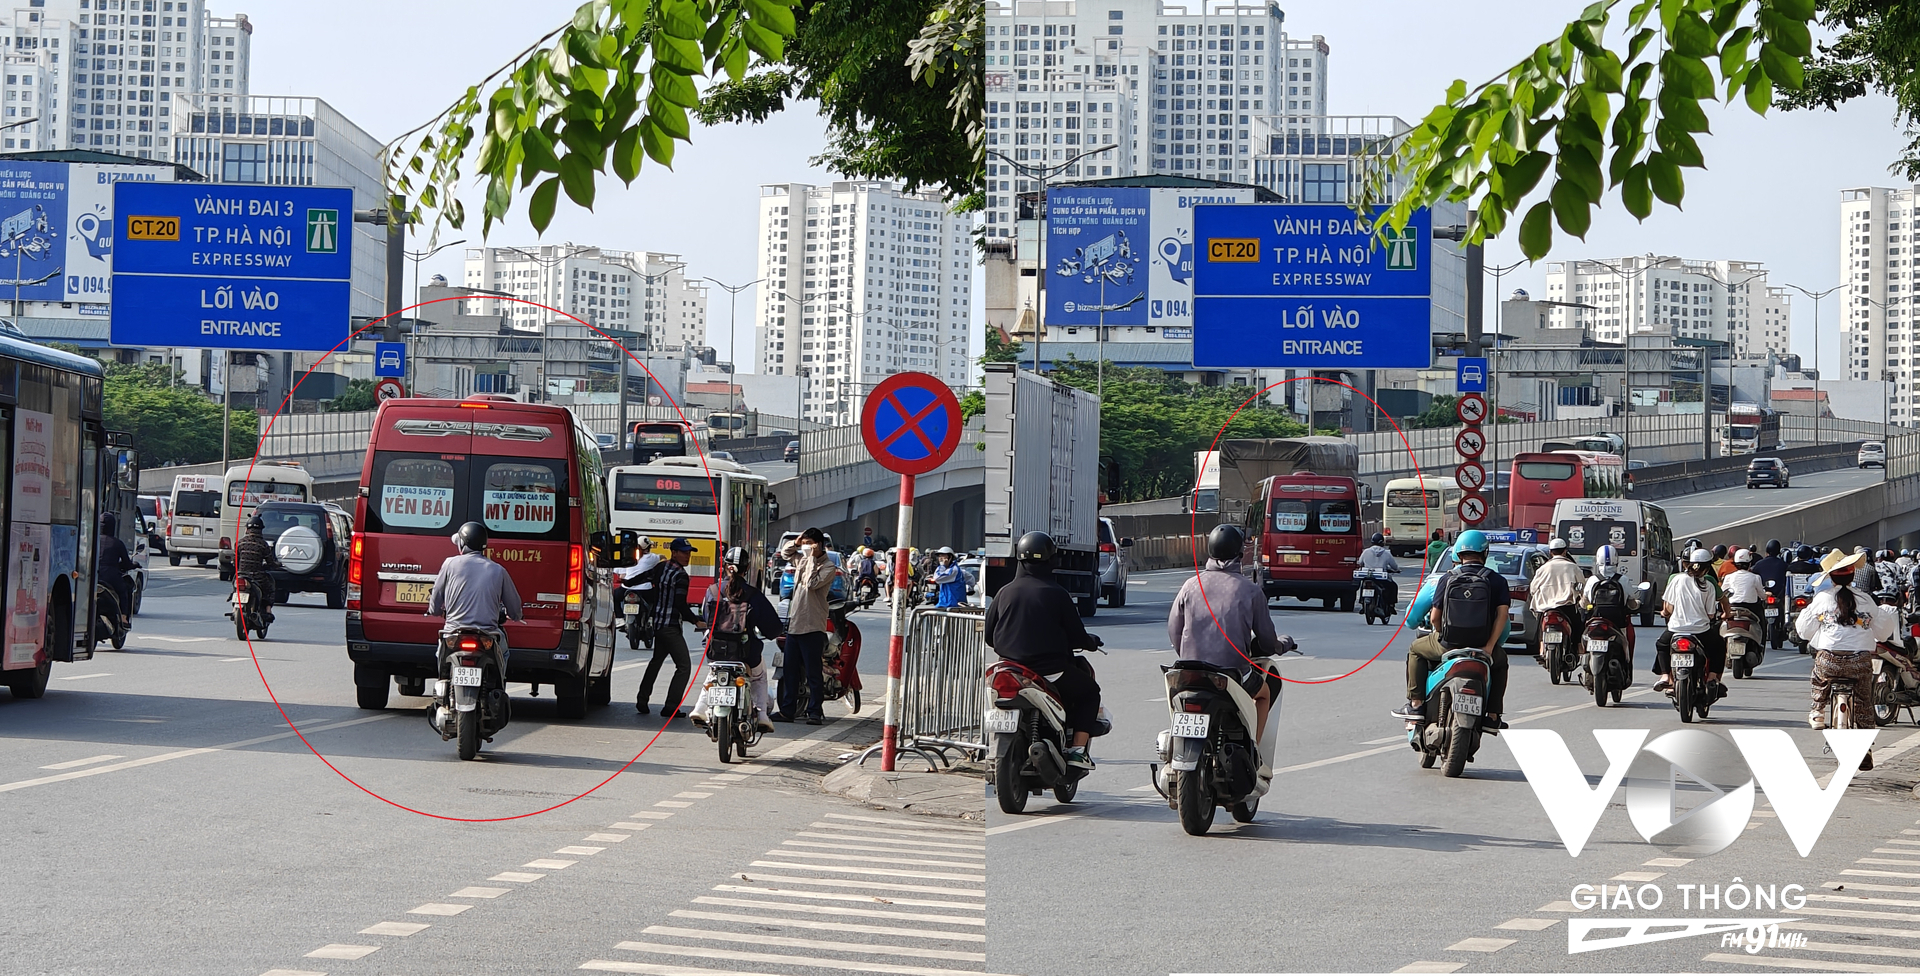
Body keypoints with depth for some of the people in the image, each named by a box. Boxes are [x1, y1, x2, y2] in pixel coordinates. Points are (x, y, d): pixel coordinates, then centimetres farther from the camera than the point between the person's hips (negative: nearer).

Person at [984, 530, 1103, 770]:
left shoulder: (1005, 592, 4)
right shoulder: (1057, 594, -9)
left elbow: (988, 635, 9)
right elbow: (1076, 636, -5)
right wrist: (1090, 642, 17)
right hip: (1050, 670, -5)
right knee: (1089, 691, 18)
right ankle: (1077, 748, 4)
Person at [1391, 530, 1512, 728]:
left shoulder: (1446, 580, -2)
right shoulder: (1497, 581, 0)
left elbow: (1434, 618, -3)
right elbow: (1502, 615, -10)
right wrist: (1489, 646, -7)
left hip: (1448, 645, -1)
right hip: (1482, 645, 1)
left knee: (1416, 650, 30)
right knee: (1500, 661, 35)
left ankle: (1416, 704, 18)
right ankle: (1492, 716, 24)